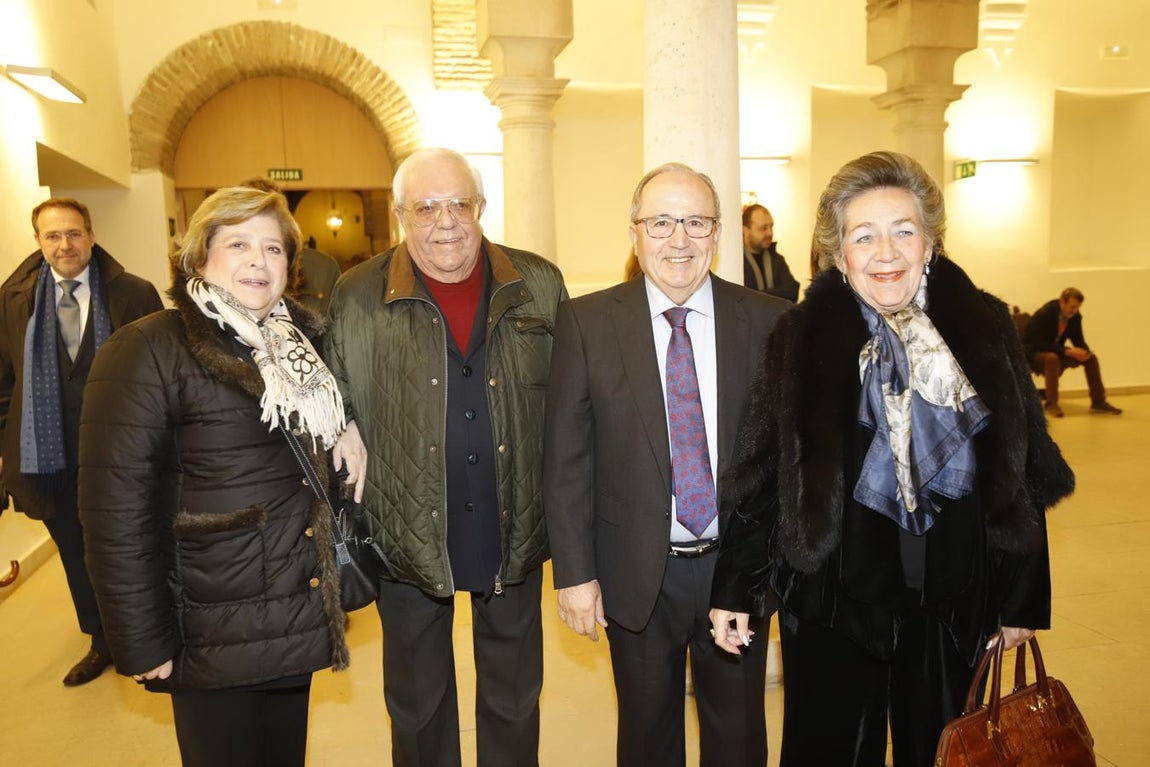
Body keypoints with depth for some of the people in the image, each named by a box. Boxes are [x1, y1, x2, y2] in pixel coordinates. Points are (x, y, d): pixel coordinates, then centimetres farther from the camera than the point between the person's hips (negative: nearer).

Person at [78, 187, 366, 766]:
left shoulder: (303, 339, 5)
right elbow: (116, 512, -15)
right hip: (215, 636, -6)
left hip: (302, 621, 6)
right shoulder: (148, 351, -13)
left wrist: (348, 423, 0)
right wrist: (145, 645, -14)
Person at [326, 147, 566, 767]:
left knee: (514, 698, 21)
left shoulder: (539, 286, -3)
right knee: (417, 705, 21)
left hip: (514, 534, 1)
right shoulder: (357, 297, -6)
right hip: (407, 538, 0)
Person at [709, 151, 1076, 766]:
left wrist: (1022, 599, 4)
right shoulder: (801, 339, -8)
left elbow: (1022, 477, 2)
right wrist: (734, 588, -5)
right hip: (833, 599, -1)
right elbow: (760, 474, -6)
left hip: (953, 600, 2)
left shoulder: (984, 328, -3)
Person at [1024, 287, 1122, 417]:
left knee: (1091, 357, -8)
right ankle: (1051, 403, -30)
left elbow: (1078, 340, 3)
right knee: (1052, 357, -39)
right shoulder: (1043, 315, -26)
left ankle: (1098, 402, -2)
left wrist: (1084, 351, -22)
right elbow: (1040, 344, -29)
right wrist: (1067, 351, -36)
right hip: (1035, 353, -7)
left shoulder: (1075, 316, -6)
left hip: (1057, 352, 7)